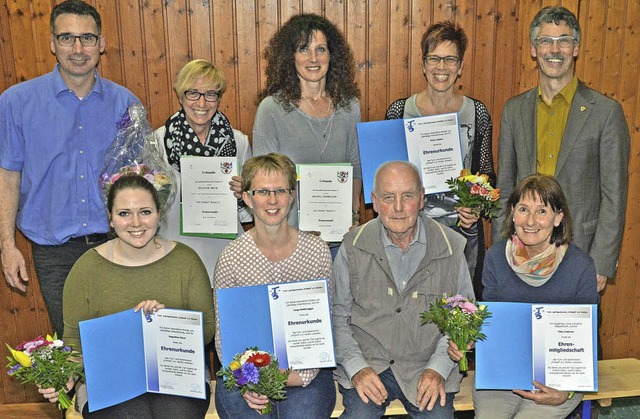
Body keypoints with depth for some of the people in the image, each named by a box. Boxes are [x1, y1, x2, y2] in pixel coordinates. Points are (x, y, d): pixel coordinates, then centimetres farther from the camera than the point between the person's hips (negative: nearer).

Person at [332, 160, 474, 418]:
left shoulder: (451, 246, 0)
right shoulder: (353, 247, 0)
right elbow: (336, 316, 4)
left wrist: (439, 368, -6)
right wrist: (356, 367, -9)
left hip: (426, 367, 1)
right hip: (367, 363, -1)